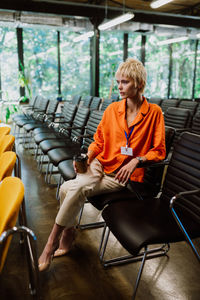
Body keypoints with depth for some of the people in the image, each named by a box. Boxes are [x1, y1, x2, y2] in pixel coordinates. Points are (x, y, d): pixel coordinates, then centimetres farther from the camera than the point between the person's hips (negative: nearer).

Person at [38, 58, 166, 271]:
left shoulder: (154, 112, -2)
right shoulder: (112, 109, 6)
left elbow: (159, 151, 0)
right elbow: (99, 140, 12)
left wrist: (137, 160, -16)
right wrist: (87, 155, -7)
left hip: (124, 174, -3)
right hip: (101, 163, 4)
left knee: (76, 188, -24)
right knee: (66, 188, -24)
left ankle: (52, 241, -5)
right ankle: (68, 233, 1)